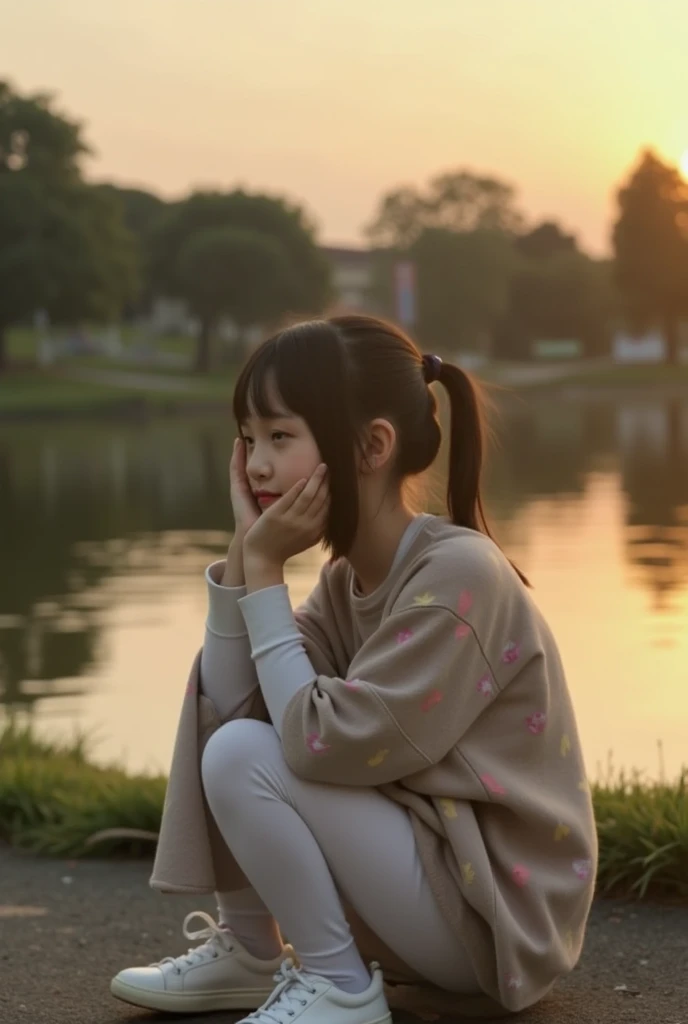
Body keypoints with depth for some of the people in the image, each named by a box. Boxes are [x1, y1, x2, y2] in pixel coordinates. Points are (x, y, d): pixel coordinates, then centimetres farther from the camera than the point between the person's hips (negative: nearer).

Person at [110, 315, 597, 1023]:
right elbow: (228, 705, -5)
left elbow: (319, 743, -27)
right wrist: (243, 555, -12)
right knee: (224, 724, 5)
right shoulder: (346, 576, 4)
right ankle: (249, 953, 12)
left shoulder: (457, 574, -22)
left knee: (244, 754, -20)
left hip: (497, 913, -9)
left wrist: (264, 569, -20)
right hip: (421, 865, 9)